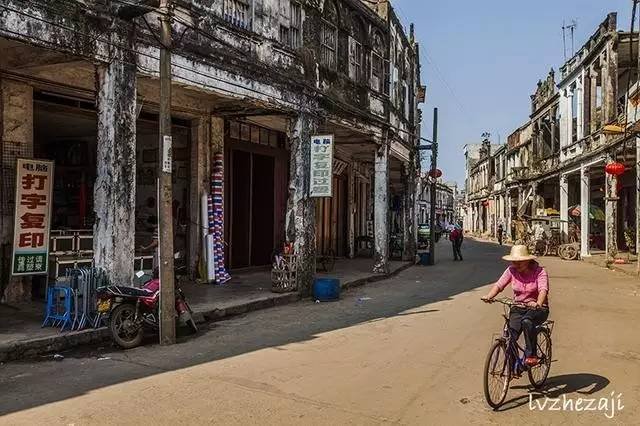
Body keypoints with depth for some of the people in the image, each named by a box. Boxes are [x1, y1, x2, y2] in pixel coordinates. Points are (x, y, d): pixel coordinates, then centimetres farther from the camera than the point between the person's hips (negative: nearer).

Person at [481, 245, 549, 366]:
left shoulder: (539, 271, -11)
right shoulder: (511, 271, -2)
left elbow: (543, 289, -27)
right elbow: (499, 285, -9)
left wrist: (538, 303, -48)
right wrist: (489, 296, -30)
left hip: (538, 309, -3)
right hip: (518, 308, 3)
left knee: (527, 321, -36)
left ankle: (531, 355, -20)